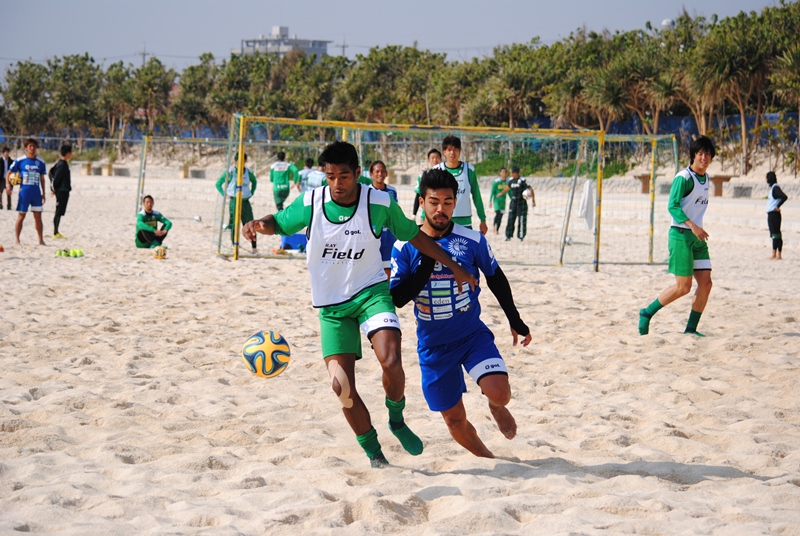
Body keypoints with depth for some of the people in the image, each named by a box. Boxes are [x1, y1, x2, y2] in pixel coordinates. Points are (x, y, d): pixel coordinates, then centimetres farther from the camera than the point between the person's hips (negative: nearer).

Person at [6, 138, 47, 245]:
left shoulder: (40, 162, 6)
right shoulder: (20, 161, -3)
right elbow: (9, 173, 2)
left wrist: (43, 193, 12)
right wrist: (8, 185, -13)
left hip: (36, 193, 3)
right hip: (24, 192, -3)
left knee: (38, 216, 5)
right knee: (21, 216, 2)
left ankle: (41, 240, 11)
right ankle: (16, 239, 10)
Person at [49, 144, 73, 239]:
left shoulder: (60, 163, 12)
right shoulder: (63, 164, -17)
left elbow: (51, 172, 19)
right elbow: (57, 177, -20)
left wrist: (53, 188, 15)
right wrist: (54, 188, -8)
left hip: (61, 191, 10)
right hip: (62, 191, -10)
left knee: (59, 212, 13)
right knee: (59, 212, -7)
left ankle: (56, 232, 17)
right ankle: (55, 233, -5)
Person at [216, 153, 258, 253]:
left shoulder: (248, 172, 5)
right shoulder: (230, 172, -7)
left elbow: (254, 182, 25)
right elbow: (218, 184, 1)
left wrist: (252, 193, 14)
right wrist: (224, 194, -5)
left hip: (245, 201, 3)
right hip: (234, 201, -3)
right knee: (234, 226, -2)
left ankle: (254, 247, 3)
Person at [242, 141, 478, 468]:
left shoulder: (380, 204, -9)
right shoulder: (310, 203, -8)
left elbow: (413, 235, 5)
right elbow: (278, 223, 8)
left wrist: (453, 266, 9)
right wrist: (259, 225, -16)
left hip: (371, 292, -1)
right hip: (331, 305, 1)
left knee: (391, 362, -25)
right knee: (342, 386, -7)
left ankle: (396, 419, 6)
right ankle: (372, 450, 14)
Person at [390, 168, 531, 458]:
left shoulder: (472, 241, -7)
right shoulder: (405, 247, -8)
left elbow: (496, 280, 8)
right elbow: (397, 298, -13)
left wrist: (516, 323, 15)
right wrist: (427, 263, -23)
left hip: (473, 335, -1)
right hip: (433, 345, 1)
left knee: (499, 392, -24)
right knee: (455, 419, 6)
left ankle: (496, 407, 14)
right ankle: (489, 460, 34)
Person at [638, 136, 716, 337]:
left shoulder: (706, 179, 13)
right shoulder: (684, 178, -12)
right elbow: (672, 206, -19)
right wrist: (692, 226, -28)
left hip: (698, 237, 8)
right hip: (681, 235, -8)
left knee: (705, 283, -1)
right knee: (683, 287, -8)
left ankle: (691, 329, 8)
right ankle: (647, 313, 8)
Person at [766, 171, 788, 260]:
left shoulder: (776, 188, -15)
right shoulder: (772, 188, 14)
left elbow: (784, 197, -27)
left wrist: (777, 206, -19)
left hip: (774, 215, -10)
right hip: (770, 214, 10)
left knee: (776, 234, -8)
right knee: (773, 234, 12)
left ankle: (779, 255, -6)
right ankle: (774, 254, 17)